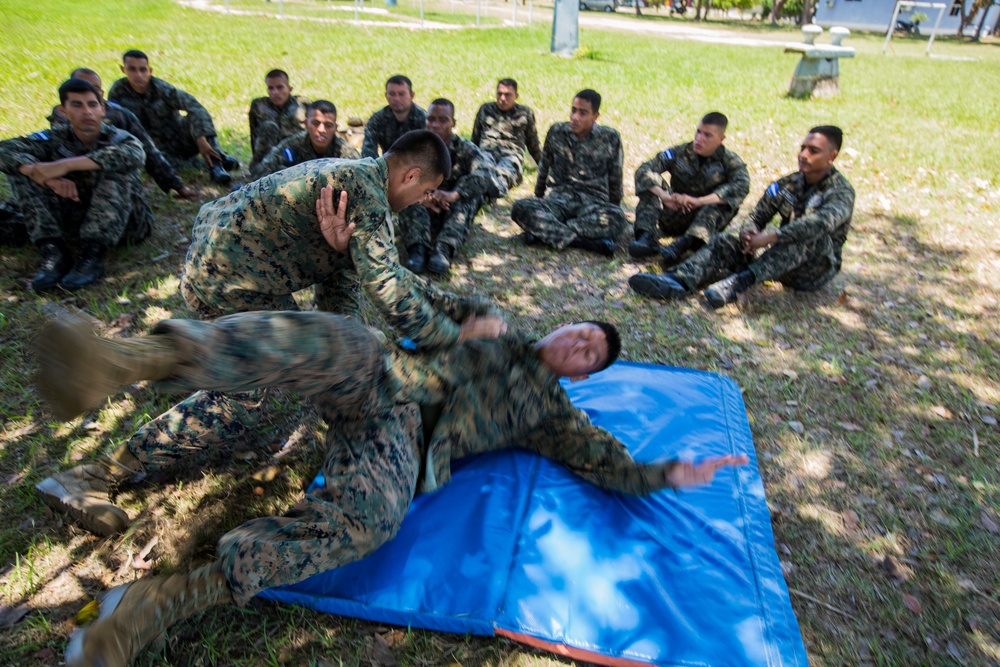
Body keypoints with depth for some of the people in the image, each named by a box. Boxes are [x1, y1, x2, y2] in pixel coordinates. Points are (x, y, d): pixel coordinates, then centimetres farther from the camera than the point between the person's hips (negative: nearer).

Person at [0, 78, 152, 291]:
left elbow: (134, 155, -32)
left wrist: (66, 165, -32)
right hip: (74, 222, 4)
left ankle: (92, 255, -33)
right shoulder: (56, 139, 3)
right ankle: (54, 252, -22)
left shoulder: (118, 138, -6)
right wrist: (49, 178, -31)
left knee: (114, 168, -26)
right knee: (20, 170, -8)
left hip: (124, 224, -3)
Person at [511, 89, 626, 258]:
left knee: (617, 217, -38)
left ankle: (542, 232, -34)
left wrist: (613, 209, 14)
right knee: (520, 208, -31)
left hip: (593, 202, 0)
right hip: (558, 199, 1)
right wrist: (538, 201, 20)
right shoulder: (556, 132, 4)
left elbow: (615, 179, 10)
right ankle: (582, 241, -38)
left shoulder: (611, 138, 0)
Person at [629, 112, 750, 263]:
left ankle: (681, 245, -49)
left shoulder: (730, 161, -3)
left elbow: (742, 186, -25)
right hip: (674, 219, 1)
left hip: (707, 222, -1)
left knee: (723, 200, -29)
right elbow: (643, 170, -15)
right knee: (652, 184, -15)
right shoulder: (680, 153, -1)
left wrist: (699, 201, -38)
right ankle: (647, 238, -35)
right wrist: (664, 196, -34)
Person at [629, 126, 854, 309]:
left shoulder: (841, 191, -10)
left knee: (815, 234, -36)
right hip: (781, 263, 5)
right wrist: (749, 232, -20)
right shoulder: (786, 184, 8)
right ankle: (677, 282, -44)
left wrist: (768, 238, -37)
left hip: (814, 271, -4)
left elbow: (821, 222, -31)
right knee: (726, 242, -17)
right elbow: (757, 217, 5)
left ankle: (740, 282, -51)